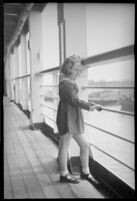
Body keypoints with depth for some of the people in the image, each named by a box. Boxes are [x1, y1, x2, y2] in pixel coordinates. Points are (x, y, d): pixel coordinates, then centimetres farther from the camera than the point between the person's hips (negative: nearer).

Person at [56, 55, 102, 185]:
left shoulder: (71, 83, 15)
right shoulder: (65, 84, -16)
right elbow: (75, 101, -20)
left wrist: (90, 105, 8)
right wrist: (90, 107, -11)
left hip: (75, 120, 10)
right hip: (67, 120, -10)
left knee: (84, 145, 13)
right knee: (64, 147, 5)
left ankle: (85, 172, 27)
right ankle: (64, 175, 20)